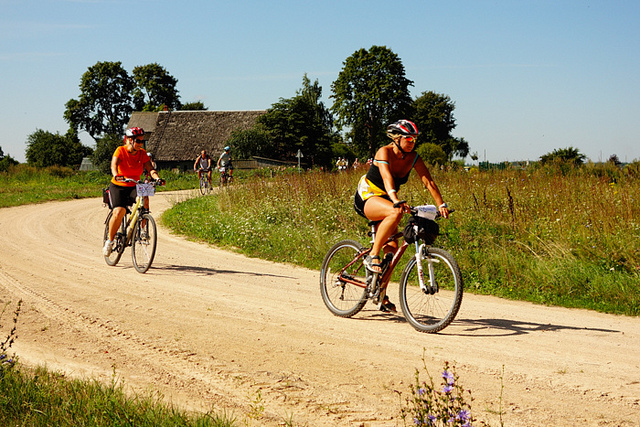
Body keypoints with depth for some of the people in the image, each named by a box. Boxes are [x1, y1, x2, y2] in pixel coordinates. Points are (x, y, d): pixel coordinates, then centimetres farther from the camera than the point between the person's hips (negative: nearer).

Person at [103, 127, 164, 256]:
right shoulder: (120, 151, -11)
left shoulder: (142, 154, 0)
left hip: (134, 187, 3)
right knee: (119, 211, -25)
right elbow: (114, 165, -27)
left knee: (144, 198, -31)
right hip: (118, 187, -3)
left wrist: (157, 178, -32)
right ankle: (110, 241, -3)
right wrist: (116, 176, -49)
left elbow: (150, 169, -11)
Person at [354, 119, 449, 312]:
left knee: (392, 250, -6)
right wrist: (397, 201, -55)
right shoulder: (384, 152, -22)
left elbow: (429, 182, -13)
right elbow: (387, 177, -39)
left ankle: (382, 297, 7)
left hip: (386, 200, 6)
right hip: (366, 197, -6)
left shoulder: (413, 158, -5)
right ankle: (372, 256, -27)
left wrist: (441, 205, -27)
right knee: (395, 213, -37)